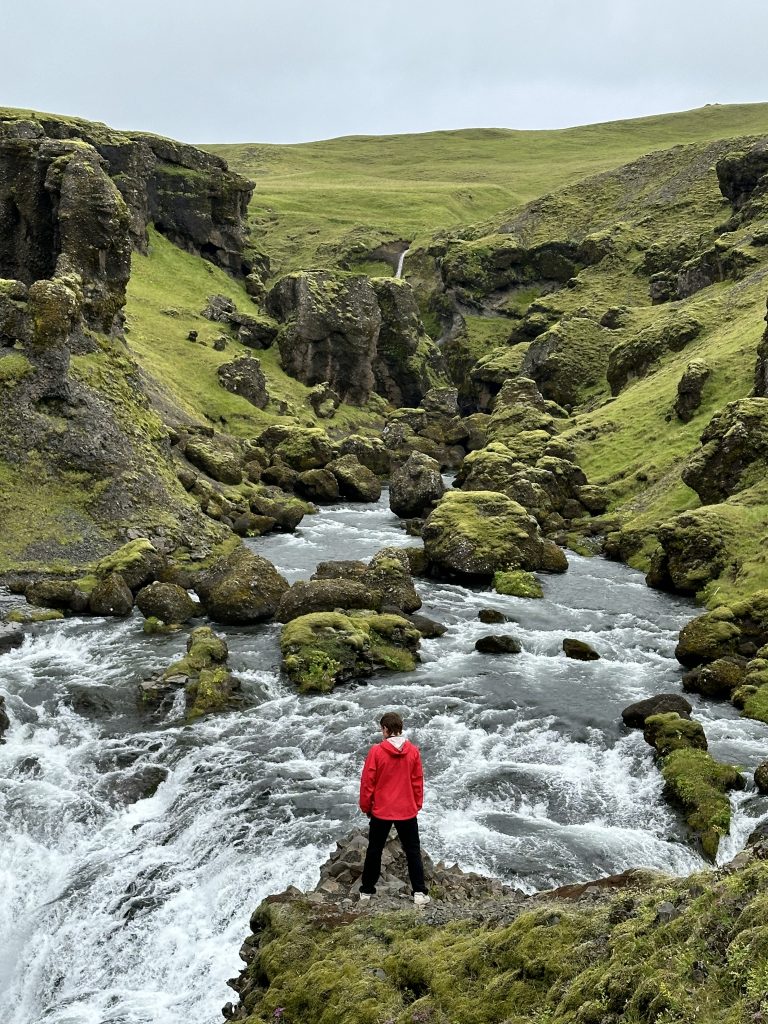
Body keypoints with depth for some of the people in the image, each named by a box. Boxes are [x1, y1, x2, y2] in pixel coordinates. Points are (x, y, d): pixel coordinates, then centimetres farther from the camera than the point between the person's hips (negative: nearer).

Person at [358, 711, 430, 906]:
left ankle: (367, 891, 22)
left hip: (381, 811, -1)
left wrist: (366, 807, 5)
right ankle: (419, 892, 6)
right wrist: (417, 805, 13)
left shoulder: (376, 751, -13)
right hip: (407, 810, 1)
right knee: (413, 851, 11)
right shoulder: (413, 751, -6)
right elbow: (418, 781, 1)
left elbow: (367, 781, -8)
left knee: (374, 851, 14)